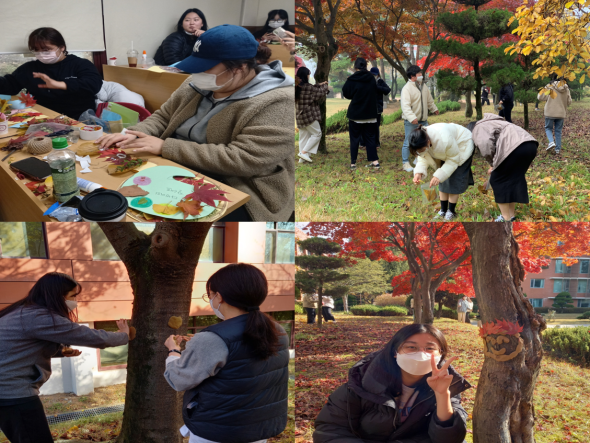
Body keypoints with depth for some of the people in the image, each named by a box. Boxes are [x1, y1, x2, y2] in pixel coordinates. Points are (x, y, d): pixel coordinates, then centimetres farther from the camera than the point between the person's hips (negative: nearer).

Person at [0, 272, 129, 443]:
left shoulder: (24, 313, 12)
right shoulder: (40, 318, -19)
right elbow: (92, 337, -16)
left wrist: (59, 350, 13)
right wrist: (124, 336, 2)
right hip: (15, 394, -10)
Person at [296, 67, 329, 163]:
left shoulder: (297, 87, 7)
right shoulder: (307, 87, -18)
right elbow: (320, 93, -8)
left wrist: (319, 85, 25)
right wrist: (324, 86, 10)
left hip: (300, 115, 8)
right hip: (309, 115, -8)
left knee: (304, 135, 14)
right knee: (317, 133, 3)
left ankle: (302, 157, 13)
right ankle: (304, 152, -7)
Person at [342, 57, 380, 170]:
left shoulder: (352, 80, -13)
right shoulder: (371, 78, -1)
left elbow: (346, 94, -3)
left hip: (355, 114, -3)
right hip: (370, 114, 3)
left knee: (354, 139, 6)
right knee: (370, 138, 11)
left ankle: (353, 163, 7)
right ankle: (375, 161, 7)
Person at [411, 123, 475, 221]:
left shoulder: (444, 139, -45)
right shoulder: (421, 143, -27)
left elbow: (453, 160, -30)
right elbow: (423, 158, -12)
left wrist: (439, 176, -36)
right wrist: (419, 173, -32)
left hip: (461, 147, -6)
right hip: (444, 151, 6)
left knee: (454, 181, -8)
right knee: (443, 181, 4)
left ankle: (451, 211, 5)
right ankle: (443, 210, 14)